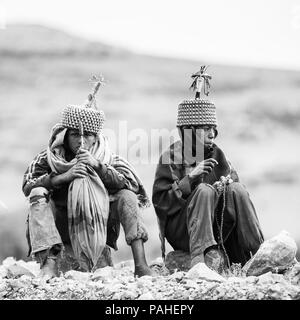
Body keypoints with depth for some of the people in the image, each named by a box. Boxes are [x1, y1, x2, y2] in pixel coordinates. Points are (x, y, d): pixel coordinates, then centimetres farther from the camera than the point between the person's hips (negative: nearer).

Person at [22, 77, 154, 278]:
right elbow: (27, 186, -20)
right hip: (61, 226, -1)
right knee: (38, 196, -25)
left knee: (127, 196, -19)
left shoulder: (107, 158, -4)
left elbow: (133, 183, -19)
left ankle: (141, 265, -27)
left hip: (99, 226, 1)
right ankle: (49, 263, -36)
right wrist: (63, 177, -32)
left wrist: (98, 167, -29)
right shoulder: (50, 157, -7)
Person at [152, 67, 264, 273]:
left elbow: (235, 186, 8)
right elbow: (160, 202, -10)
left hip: (218, 228, 4)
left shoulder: (217, 155, 12)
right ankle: (201, 257, -46)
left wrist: (226, 185, -15)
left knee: (236, 190, -20)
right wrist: (189, 178, -20)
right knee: (204, 190, -30)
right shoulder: (171, 157, -2)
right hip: (180, 230, -4)